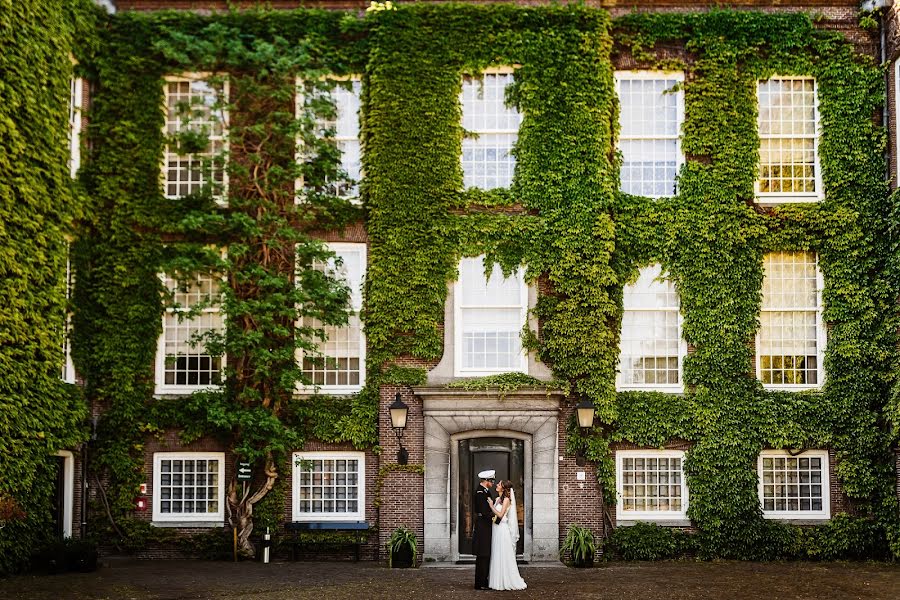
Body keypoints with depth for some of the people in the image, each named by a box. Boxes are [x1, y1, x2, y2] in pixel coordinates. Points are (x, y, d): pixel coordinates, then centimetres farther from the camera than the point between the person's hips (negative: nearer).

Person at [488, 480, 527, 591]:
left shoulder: (506, 499, -9)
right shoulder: (498, 499, 14)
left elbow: (500, 515, -15)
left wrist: (491, 506, -10)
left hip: (502, 529, -8)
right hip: (496, 529, 8)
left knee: (503, 556, -4)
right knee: (496, 555, 9)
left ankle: (507, 581, 2)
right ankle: (498, 581, 14)